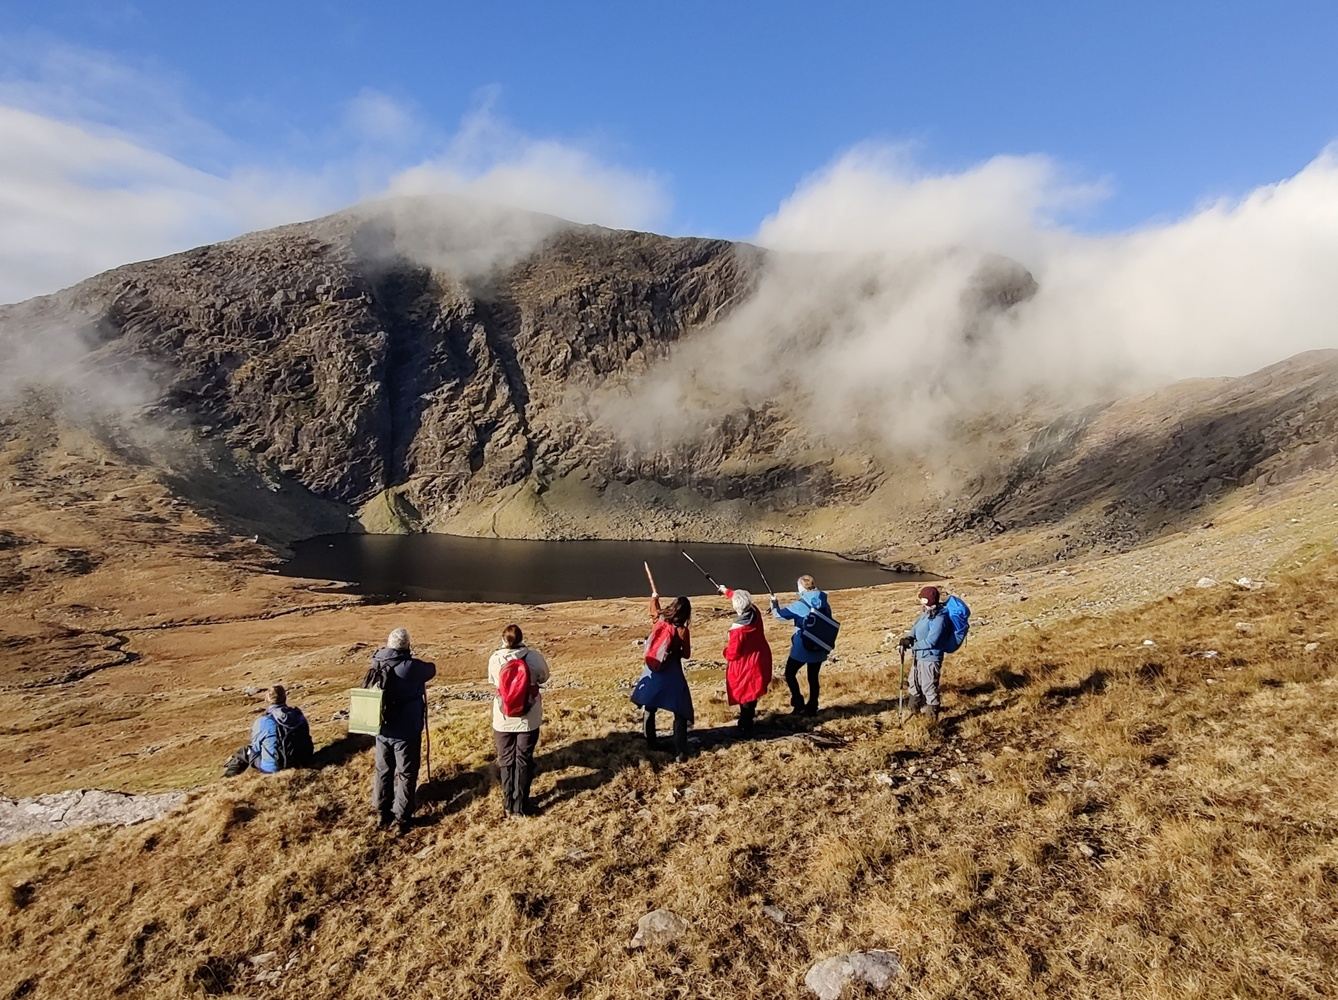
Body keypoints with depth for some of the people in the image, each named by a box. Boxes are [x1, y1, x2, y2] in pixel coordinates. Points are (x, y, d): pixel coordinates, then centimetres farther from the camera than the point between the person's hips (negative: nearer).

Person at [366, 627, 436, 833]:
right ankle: (401, 818, 16)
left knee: (383, 771, 20)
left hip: (382, 730, 5)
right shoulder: (411, 667, -20)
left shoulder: (376, 666, -5)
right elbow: (431, 669, -3)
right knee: (406, 774, 9)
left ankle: (382, 814, 32)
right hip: (406, 733, -5)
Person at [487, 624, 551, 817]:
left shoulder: (495, 659, -12)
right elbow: (543, 677, 3)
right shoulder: (534, 657, -15)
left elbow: (492, 681, 5)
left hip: (503, 719, 1)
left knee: (506, 761, 17)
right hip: (528, 719, -1)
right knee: (524, 761, 13)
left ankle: (509, 805, 25)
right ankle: (521, 805, 20)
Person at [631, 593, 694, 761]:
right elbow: (686, 654, -3)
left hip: (652, 671, 4)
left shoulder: (660, 620, -4)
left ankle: (650, 743, 34)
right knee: (680, 713, 1)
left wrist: (654, 598, 41)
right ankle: (680, 752, -5)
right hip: (672, 674, -4)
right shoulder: (683, 631, -14)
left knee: (650, 709, 22)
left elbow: (654, 610, 21)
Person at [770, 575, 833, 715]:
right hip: (819, 649, 5)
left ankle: (799, 704, 3)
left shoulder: (799, 605, -15)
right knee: (813, 677, 15)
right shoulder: (825, 605, 1)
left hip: (802, 648, -5)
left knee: (790, 674, 10)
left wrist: (774, 603, 13)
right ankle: (812, 708, 22)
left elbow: (780, 615, -6)